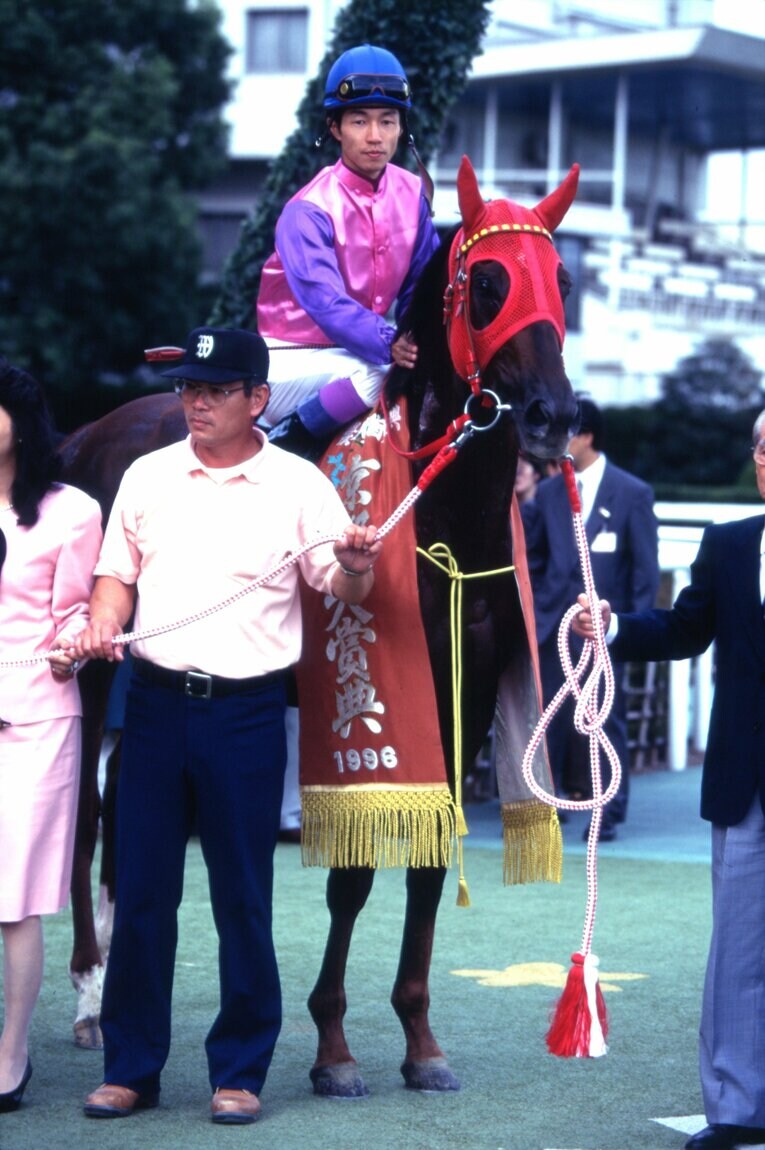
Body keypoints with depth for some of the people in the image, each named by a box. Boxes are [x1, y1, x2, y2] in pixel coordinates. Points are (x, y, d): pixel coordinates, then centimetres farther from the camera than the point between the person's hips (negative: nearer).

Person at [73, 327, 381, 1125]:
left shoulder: (299, 485, 0)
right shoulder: (148, 476, 8)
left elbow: (342, 589, 1)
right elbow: (117, 573, 15)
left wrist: (355, 568, -21)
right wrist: (102, 627, -5)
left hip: (247, 709, -3)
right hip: (155, 700, 3)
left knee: (243, 896, 2)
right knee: (140, 889, 5)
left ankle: (239, 1072, 13)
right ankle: (130, 1067, 15)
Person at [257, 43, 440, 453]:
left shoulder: (412, 194, -1)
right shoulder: (308, 211, -21)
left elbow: (422, 285, 2)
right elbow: (326, 301, -33)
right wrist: (389, 344, -49)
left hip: (360, 344, 7)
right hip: (294, 357, -7)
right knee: (375, 373, -34)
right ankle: (284, 443, -13)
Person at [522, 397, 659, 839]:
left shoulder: (633, 493, -3)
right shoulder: (549, 492, 8)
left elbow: (646, 567, -2)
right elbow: (533, 556, 13)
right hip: (554, 622, 3)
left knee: (604, 720, 2)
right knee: (546, 718, 4)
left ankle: (608, 813, 10)